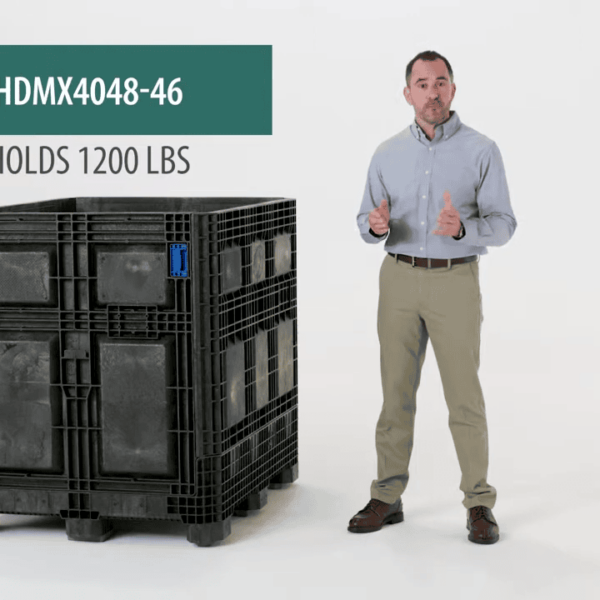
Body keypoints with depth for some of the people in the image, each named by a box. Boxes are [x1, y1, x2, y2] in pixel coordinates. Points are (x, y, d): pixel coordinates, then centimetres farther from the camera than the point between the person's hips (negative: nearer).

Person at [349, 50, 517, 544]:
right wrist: (377, 226, -17)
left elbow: (503, 224, -6)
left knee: (464, 396, -2)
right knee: (396, 392, 6)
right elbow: (367, 222, 8)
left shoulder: (481, 151, -3)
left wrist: (462, 228, -27)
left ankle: (479, 504, 7)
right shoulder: (388, 154, 7)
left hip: (455, 281, -3)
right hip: (399, 279, 3)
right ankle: (388, 497, 15)